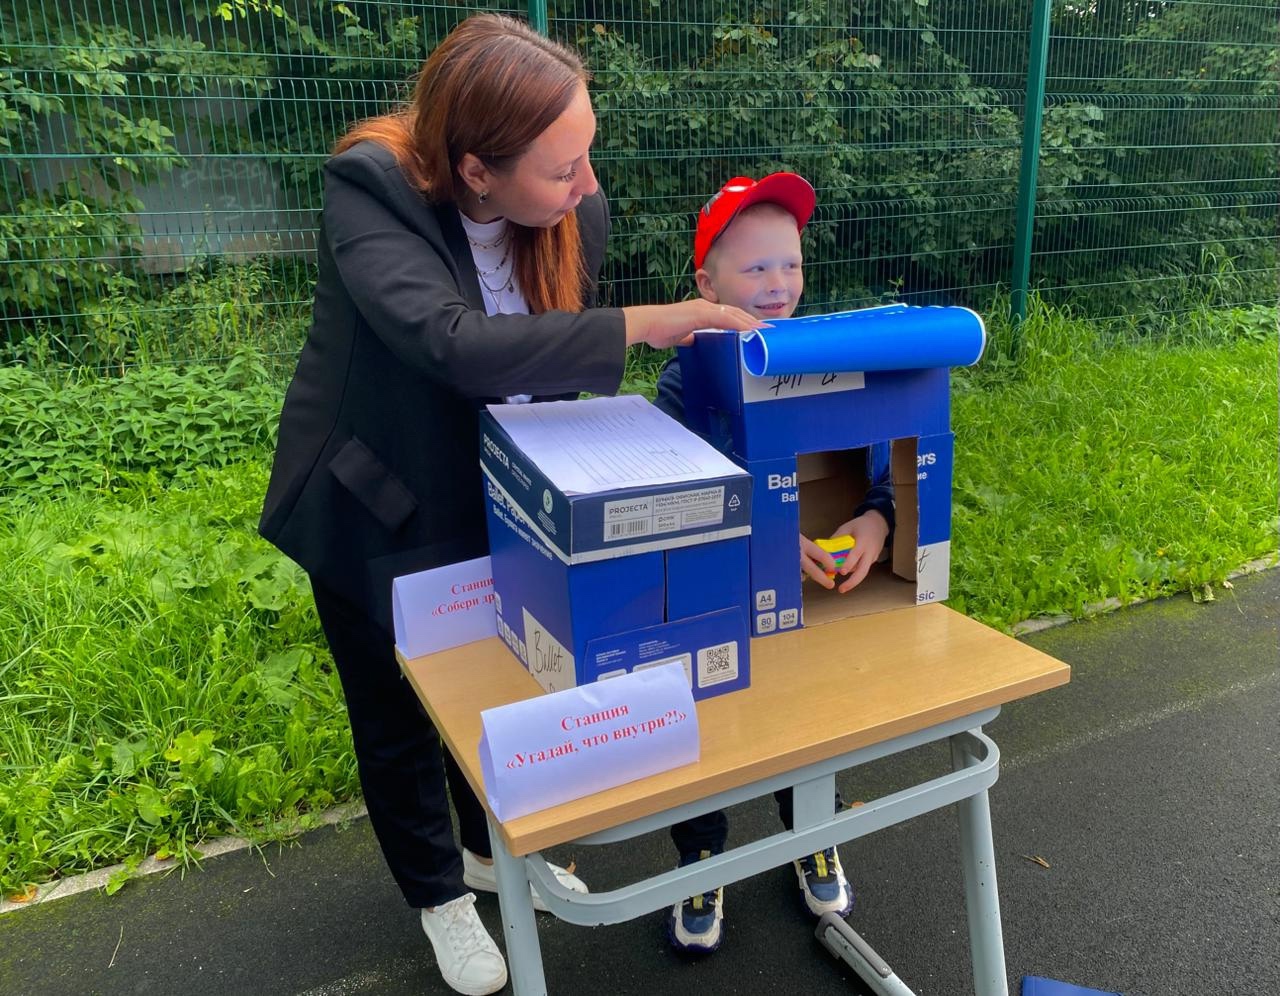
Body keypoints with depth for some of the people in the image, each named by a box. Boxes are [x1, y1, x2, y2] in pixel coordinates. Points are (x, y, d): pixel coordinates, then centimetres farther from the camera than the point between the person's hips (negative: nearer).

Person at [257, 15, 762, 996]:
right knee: (399, 720, 14)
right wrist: (644, 323, -42)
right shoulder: (370, 190, -28)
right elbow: (454, 346, -44)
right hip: (378, 512, -3)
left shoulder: (577, 213, -15)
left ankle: (494, 848, 50)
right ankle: (439, 895, 41)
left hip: (497, 506, 4)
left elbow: (561, 363, -2)